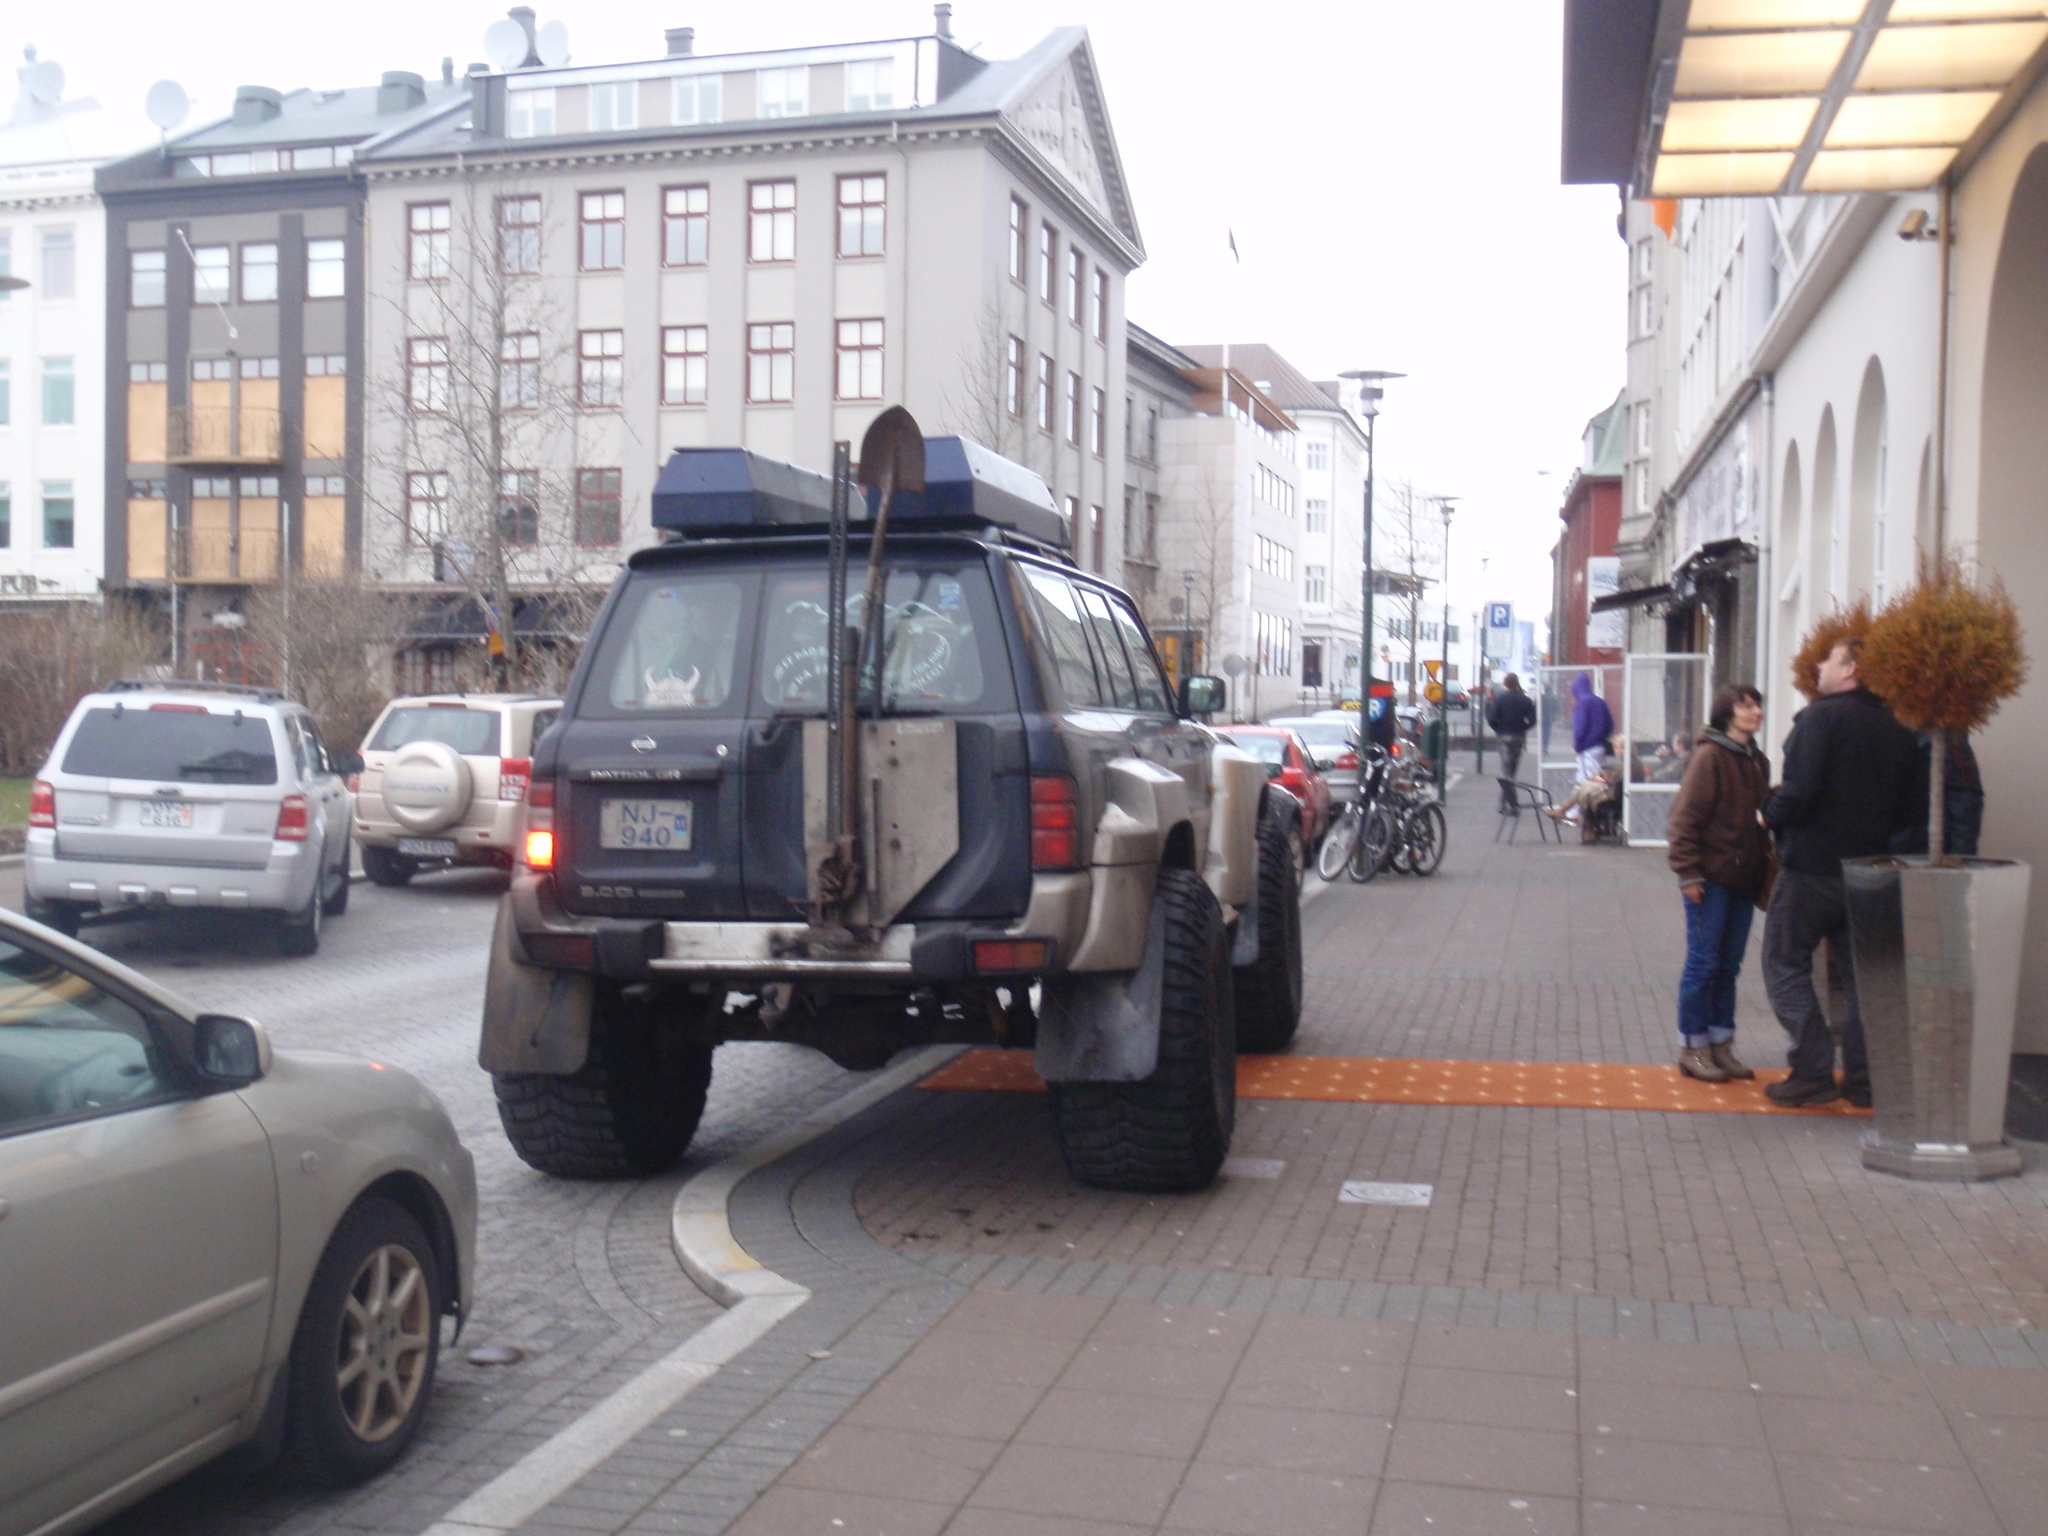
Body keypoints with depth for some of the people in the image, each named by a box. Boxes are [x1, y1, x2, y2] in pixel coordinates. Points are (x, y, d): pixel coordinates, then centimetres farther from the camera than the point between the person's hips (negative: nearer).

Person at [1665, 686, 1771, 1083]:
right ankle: (1692, 1047, 8)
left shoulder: (1757, 760, 11)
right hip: (1711, 878, -7)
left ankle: (1720, 1043, 22)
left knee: (1729, 964, 13)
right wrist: (1688, 872, -17)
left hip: (1743, 879, 7)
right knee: (1703, 963, -1)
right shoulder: (1709, 756, -12)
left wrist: (1763, 869, 11)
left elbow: (1761, 817, 18)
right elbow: (1686, 817, -14)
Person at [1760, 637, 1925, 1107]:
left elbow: (1799, 790, -23)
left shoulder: (1822, 717, -14)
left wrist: (1771, 815, -4)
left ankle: (1813, 1073, -3)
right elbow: (1913, 808, 10)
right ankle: (1862, 1080, 16)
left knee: (1787, 966, 3)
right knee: (1855, 974, 14)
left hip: (1812, 867, -7)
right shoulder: (1897, 730, 8)